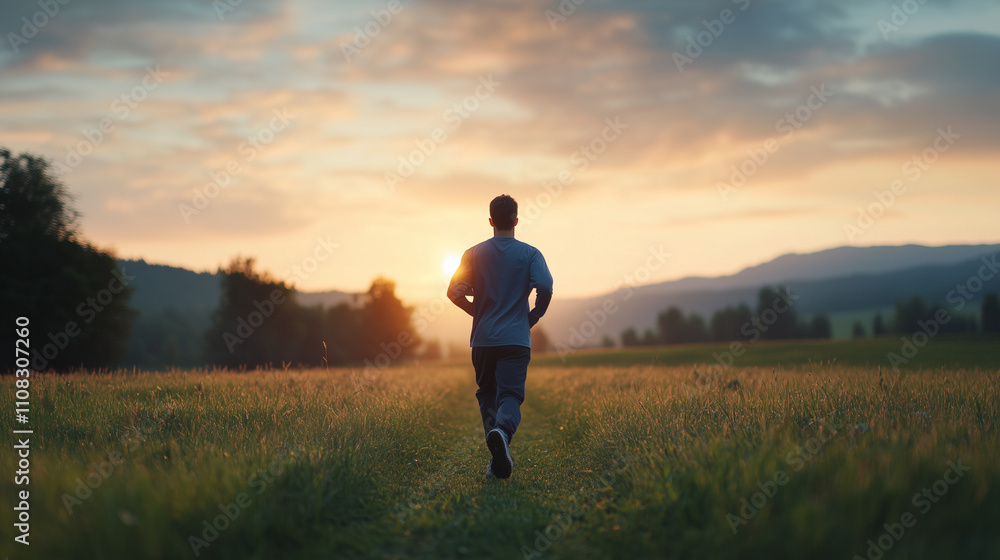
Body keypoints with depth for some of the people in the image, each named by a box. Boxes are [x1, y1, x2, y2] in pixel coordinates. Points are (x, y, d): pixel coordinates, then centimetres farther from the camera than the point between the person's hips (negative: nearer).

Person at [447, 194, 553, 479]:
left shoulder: (474, 254, 5)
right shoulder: (530, 254, 0)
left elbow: (455, 291, -2)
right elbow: (545, 288, -13)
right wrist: (534, 316, 4)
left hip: (482, 338, 2)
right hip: (516, 338, -2)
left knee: (487, 394, 15)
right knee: (510, 394, -6)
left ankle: (498, 457, 5)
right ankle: (502, 431, -38)